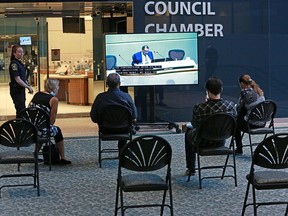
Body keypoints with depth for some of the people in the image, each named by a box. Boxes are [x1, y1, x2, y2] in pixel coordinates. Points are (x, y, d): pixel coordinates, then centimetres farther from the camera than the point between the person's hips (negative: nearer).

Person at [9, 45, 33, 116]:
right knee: (21, 110, -9)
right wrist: (28, 87, -13)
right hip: (16, 90, -9)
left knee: (22, 110, 12)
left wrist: (28, 86, 5)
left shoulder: (20, 63, 12)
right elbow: (18, 80, -20)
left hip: (21, 89, 9)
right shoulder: (14, 64, -16)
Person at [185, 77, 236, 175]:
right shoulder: (231, 105, -20)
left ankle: (191, 169, 40)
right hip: (221, 142, 4)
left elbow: (194, 124, -9)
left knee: (189, 131, 34)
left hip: (203, 142, -3)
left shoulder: (199, 108, -29)